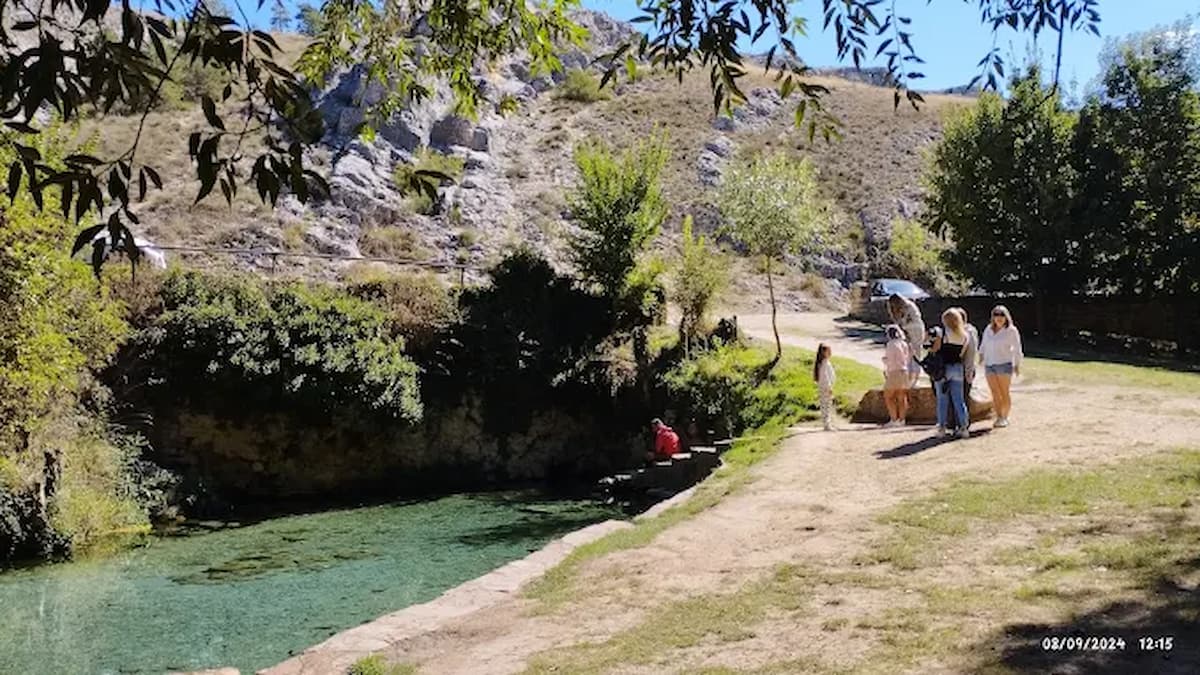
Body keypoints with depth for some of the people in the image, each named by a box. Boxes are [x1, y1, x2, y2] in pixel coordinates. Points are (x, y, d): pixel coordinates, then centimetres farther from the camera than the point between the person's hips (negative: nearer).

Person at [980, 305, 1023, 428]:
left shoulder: (1011, 330, -1)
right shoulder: (988, 329, 12)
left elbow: (1017, 349, 3)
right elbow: (983, 345, 23)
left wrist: (1017, 365, 1)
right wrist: (981, 356, 13)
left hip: (1004, 364, -4)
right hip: (989, 365, 4)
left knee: (1004, 392, -1)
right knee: (995, 393, 0)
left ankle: (1005, 417, 8)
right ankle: (999, 417, 3)